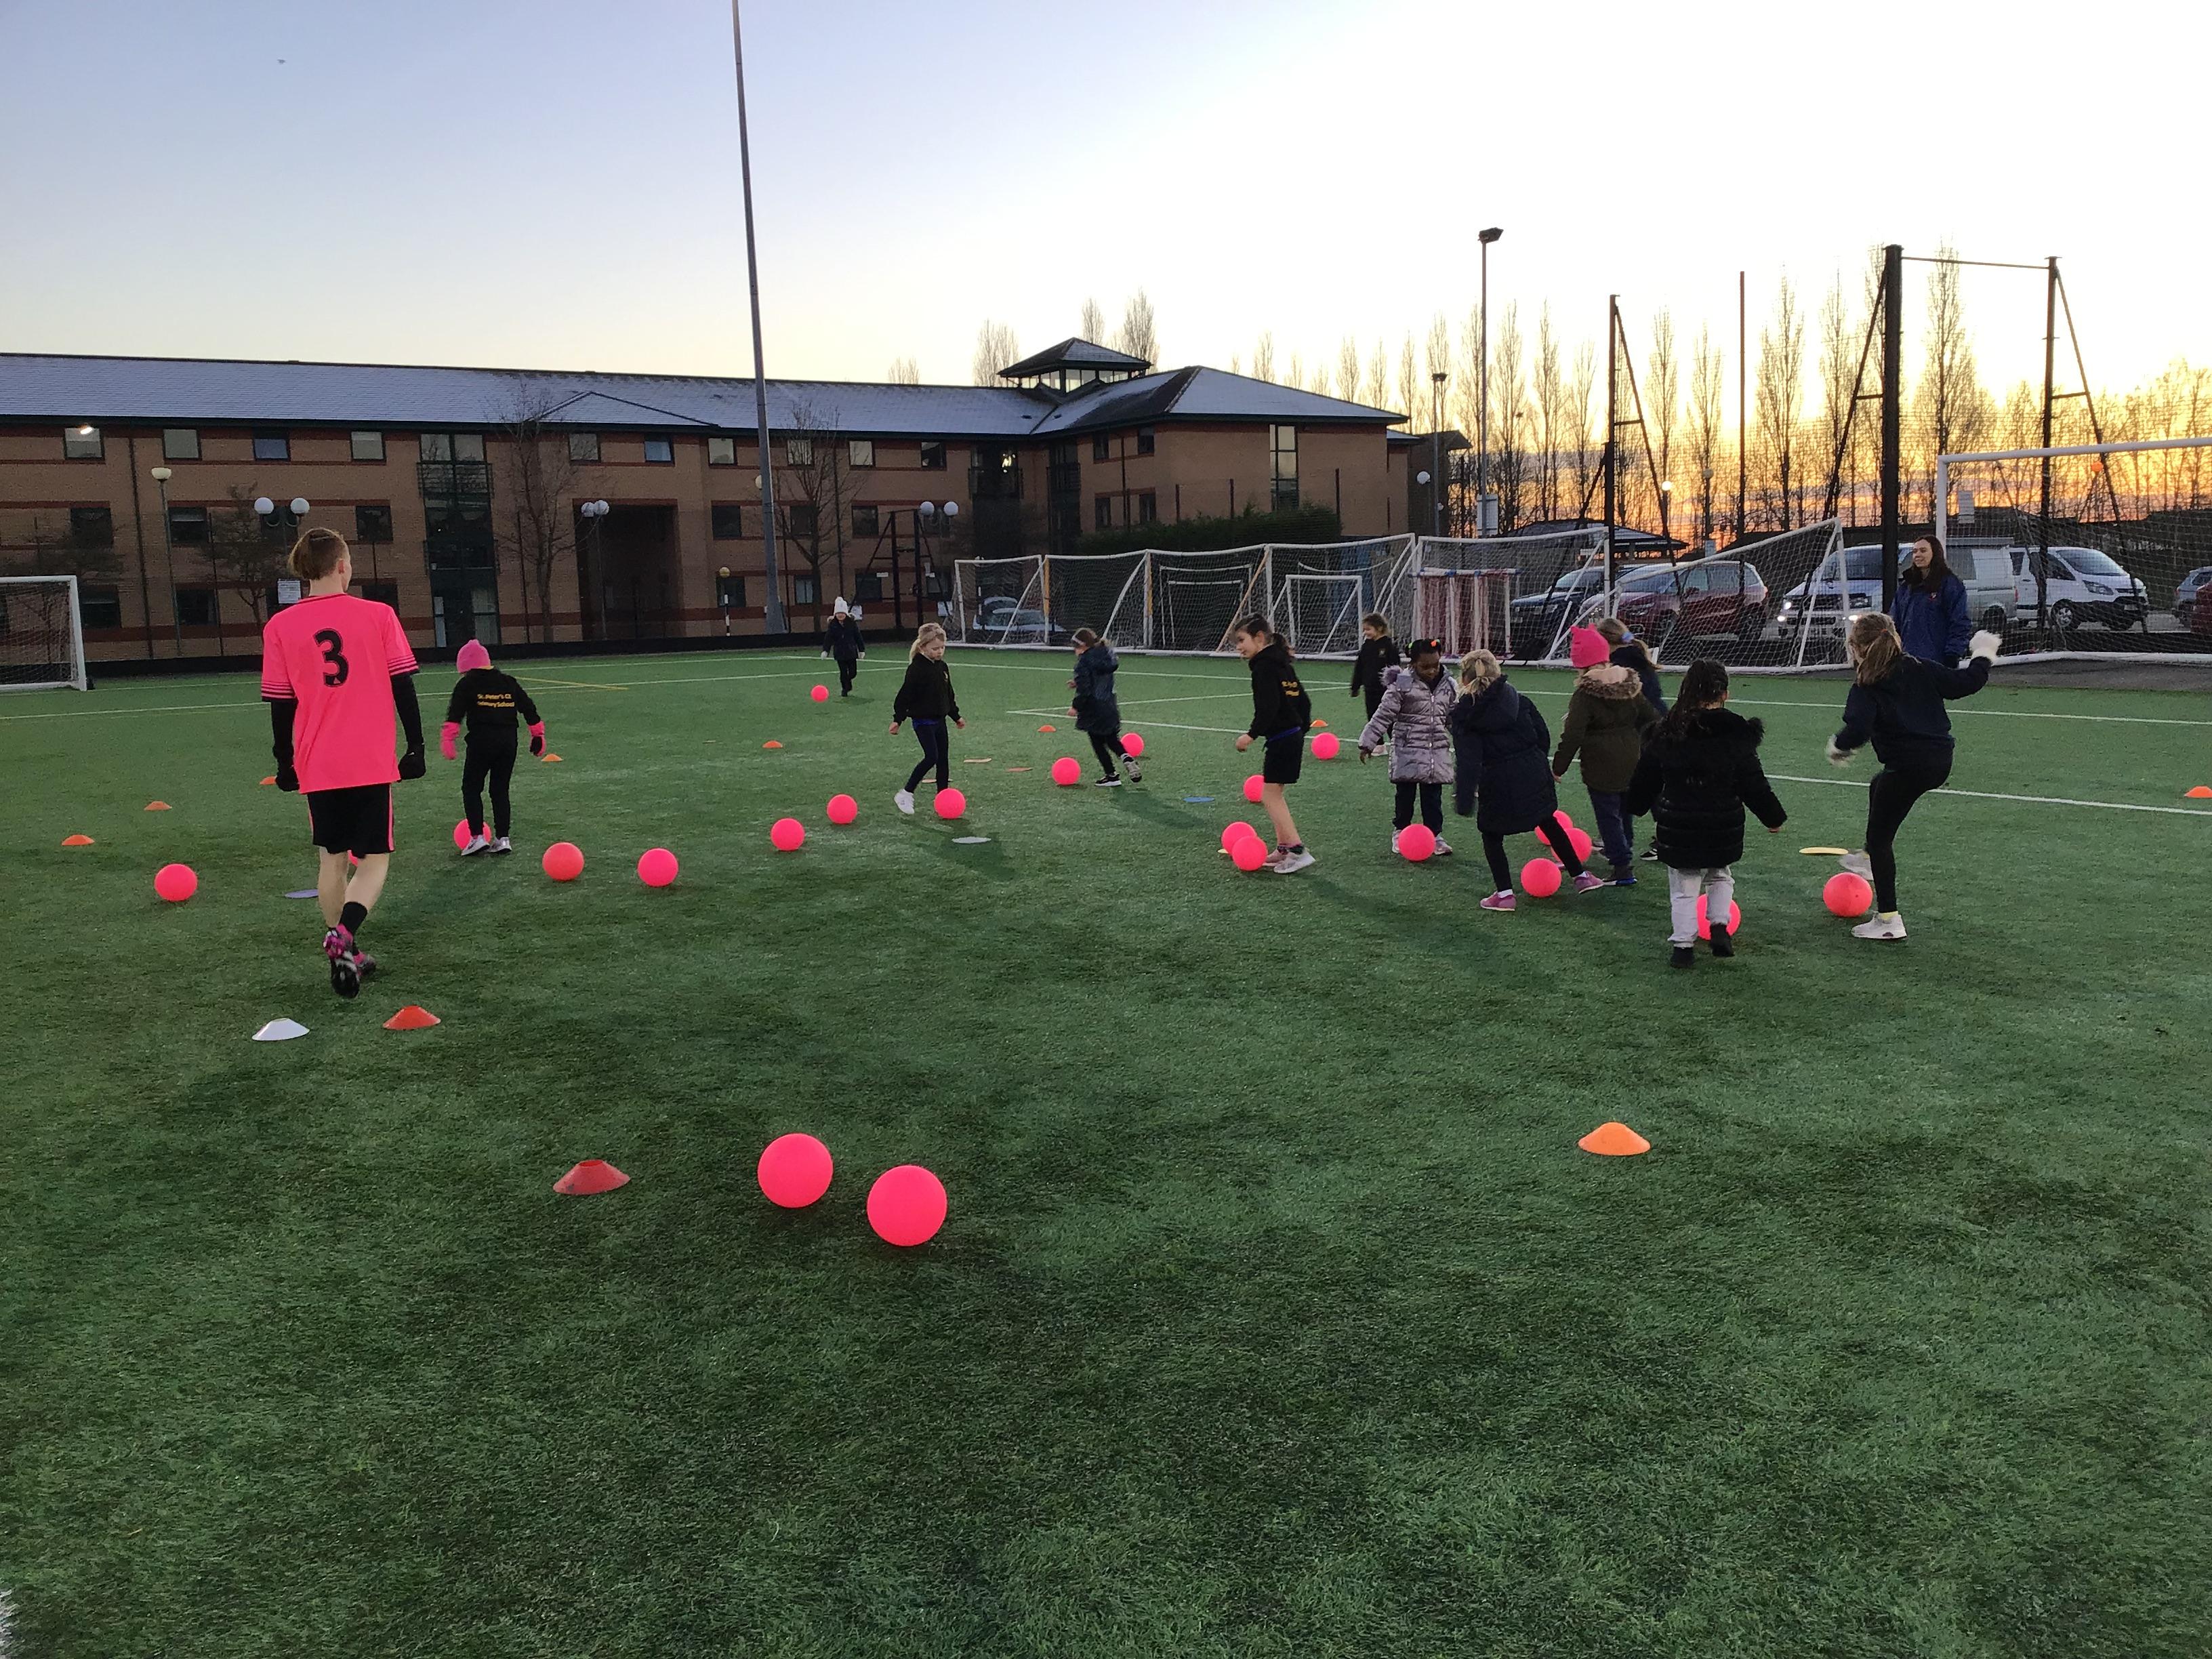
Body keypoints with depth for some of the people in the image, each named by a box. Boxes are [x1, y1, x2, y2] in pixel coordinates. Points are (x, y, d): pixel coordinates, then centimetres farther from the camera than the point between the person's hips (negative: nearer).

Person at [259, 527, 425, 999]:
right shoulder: (378, 615, -5)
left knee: (332, 859, 17)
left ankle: (347, 954, 21)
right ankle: (344, 933, -20)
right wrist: (416, 746, 6)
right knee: (375, 859, 6)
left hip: (317, 765, 2)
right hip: (372, 763, -2)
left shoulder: (280, 626, -1)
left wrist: (285, 762, 14)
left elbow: (280, 703, 3)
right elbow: (403, 687, -3)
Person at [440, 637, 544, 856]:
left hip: (481, 741, -5)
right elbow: (529, 709, 19)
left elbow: (455, 713, -10)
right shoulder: (509, 682, 16)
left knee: (471, 788, 5)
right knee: (500, 789, 12)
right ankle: (502, 838, 8)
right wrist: (538, 734, 27)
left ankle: (477, 836, -6)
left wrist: (447, 738, -12)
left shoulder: (467, 684, 2)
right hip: (508, 739, 5)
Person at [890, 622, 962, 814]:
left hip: (940, 720, 8)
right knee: (931, 757, -16)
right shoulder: (917, 669, -15)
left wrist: (956, 717, 23)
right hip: (923, 721, -8)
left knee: (943, 759, 7)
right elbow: (905, 695, -14)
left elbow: (949, 695, 19)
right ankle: (905, 795, -6)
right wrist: (898, 719, -15)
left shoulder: (942, 667, 8)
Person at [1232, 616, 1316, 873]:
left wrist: (1252, 735, -23)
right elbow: (1303, 700, 20)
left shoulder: (1264, 666, -14)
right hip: (1294, 734, 10)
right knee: (1274, 794, 16)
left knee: (1270, 795, -7)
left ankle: (1298, 851, -13)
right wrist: (1302, 728, 27)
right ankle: (1284, 848, 21)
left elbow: (1269, 707, -25)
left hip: (1281, 739, -10)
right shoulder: (1282, 663, 15)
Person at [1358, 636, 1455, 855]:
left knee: (1433, 796, 5)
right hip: (1408, 752, -3)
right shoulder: (1402, 684, -10)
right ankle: (1399, 831, 22)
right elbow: (1383, 715, -8)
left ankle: (1435, 835, 14)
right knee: (1405, 794, 5)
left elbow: (1455, 720, 17)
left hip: (1438, 753, 3)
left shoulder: (1448, 686, 5)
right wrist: (1368, 743, -9)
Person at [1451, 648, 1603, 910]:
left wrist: (1464, 799, -12)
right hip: (1533, 773, 4)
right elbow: (1543, 736, 5)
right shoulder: (1518, 699, 5)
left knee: (1491, 835, 16)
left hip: (1498, 783, -4)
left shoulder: (1464, 714, -6)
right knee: (1551, 824, 24)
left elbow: (1468, 761, -13)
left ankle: (1504, 893, 10)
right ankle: (1581, 876, 33)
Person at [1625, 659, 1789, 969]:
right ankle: (1720, 926, 10)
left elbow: (1645, 778, 8)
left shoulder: (1667, 731, -3)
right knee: (1720, 876, 25)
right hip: (1723, 826, 0)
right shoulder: (1736, 733, -9)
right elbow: (1753, 783, -5)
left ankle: (1683, 944, 6)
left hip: (1678, 825, 0)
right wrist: (1774, 817, 9)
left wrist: (1636, 806, 26)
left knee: (1684, 887, 11)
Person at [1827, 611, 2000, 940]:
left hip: (1907, 768, -8)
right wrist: (1982, 656, 26)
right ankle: (1872, 859, 50)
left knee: (1879, 837, 3)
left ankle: (1888, 920, 0)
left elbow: (1858, 729, -25)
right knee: (1878, 787, 36)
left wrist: (1838, 746, -6)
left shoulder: (1865, 688, -11)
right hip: (1941, 761, 8)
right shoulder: (1920, 668, 6)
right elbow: (1964, 683, 9)